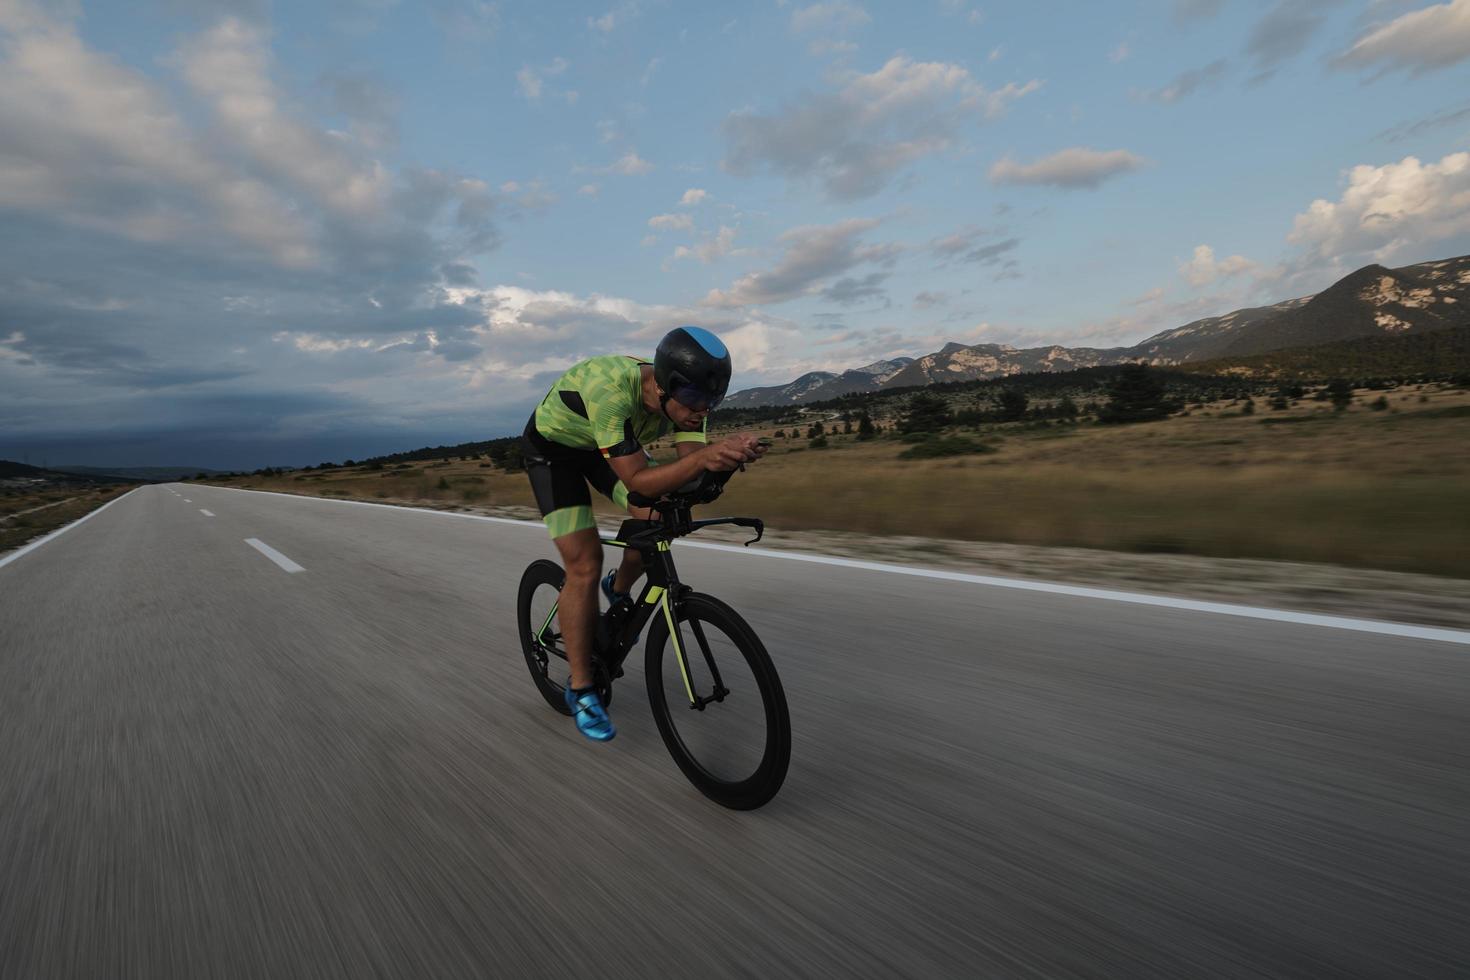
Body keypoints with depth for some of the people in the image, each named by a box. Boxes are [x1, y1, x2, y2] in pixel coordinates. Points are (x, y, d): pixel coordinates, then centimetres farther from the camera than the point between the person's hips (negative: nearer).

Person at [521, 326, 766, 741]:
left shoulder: (685, 392, -23)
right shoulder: (612, 391, -42)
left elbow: (692, 465, -25)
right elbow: (637, 481, -43)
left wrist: (729, 452, -46)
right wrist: (702, 457, -57)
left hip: (607, 444, 6)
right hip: (553, 445, -6)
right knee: (584, 567, -13)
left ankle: (619, 589, 17)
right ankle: (580, 689, 3)